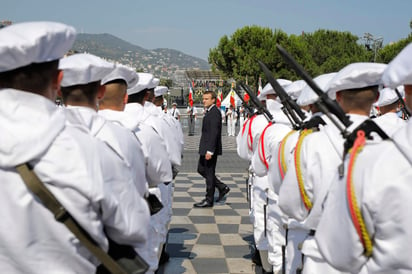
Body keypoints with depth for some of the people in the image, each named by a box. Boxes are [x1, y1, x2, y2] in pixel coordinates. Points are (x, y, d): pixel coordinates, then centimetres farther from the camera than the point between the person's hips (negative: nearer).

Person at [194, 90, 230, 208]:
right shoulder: (209, 112, 15)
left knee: (209, 173, -2)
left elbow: (214, 133, -23)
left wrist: (210, 150, -26)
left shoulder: (215, 112, -17)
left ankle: (209, 200, 9)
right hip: (205, 148, 10)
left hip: (210, 149, -10)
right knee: (201, 170, 16)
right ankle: (222, 187, 22)